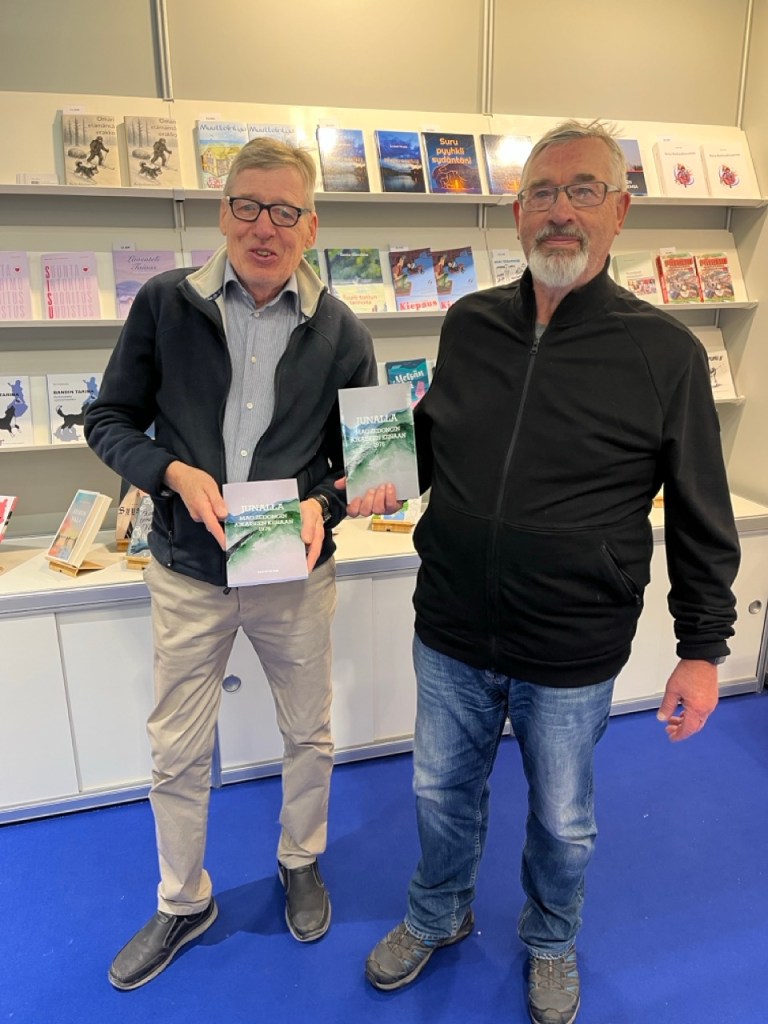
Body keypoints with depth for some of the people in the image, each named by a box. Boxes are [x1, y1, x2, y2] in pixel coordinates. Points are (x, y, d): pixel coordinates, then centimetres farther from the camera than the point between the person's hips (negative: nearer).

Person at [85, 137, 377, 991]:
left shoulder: (341, 334, -3)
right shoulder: (164, 304, -5)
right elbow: (109, 421, 1)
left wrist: (323, 503, -18)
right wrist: (173, 472, -17)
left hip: (296, 573, 1)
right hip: (188, 574, 0)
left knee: (309, 735, 18)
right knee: (177, 753, 14)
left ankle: (299, 864, 48)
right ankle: (184, 904, 41)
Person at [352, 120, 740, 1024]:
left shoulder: (665, 352, -11)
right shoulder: (467, 324, -2)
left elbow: (702, 522, -5)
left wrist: (702, 648, -3)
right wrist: (392, 478, -6)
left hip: (573, 654, -2)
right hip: (451, 634, 3)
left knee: (562, 821, 21)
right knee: (443, 791, 23)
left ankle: (551, 941, 53)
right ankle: (438, 915, 54)